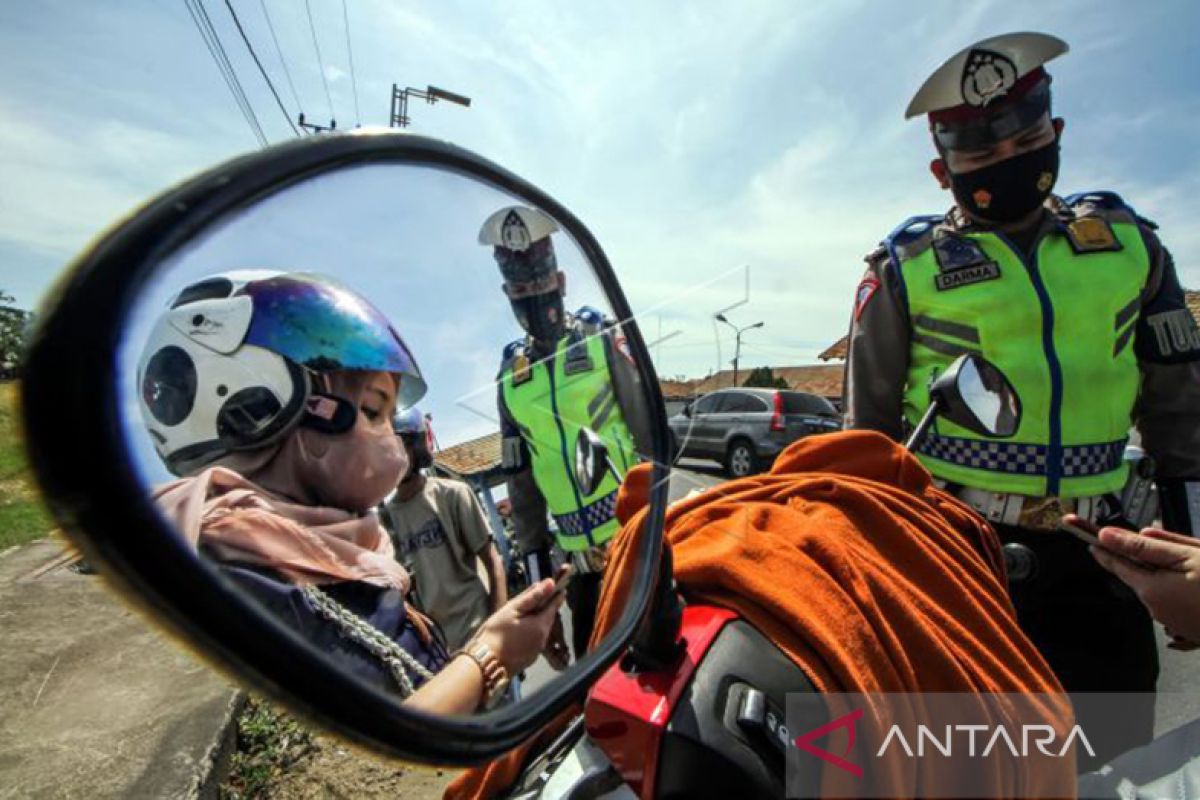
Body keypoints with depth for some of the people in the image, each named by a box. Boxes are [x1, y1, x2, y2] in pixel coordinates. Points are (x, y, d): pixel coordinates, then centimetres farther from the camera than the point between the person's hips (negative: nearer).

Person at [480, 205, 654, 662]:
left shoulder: (602, 341, -4)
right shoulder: (511, 376, 7)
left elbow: (650, 437, -5)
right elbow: (522, 483, 10)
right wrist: (534, 562, 11)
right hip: (578, 557, 4)